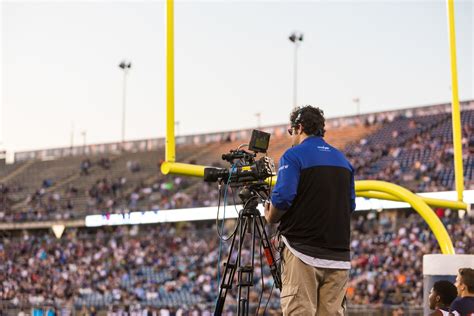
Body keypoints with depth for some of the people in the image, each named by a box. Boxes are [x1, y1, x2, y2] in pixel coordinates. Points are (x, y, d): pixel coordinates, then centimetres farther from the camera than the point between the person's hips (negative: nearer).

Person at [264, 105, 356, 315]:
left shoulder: (294, 155, -3)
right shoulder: (342, 160, 17)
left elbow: (283, 197, -14)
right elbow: (350, 205, 19)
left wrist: (270, 218, 4)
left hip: (302, 252, -6)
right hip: (338, 255, 6)